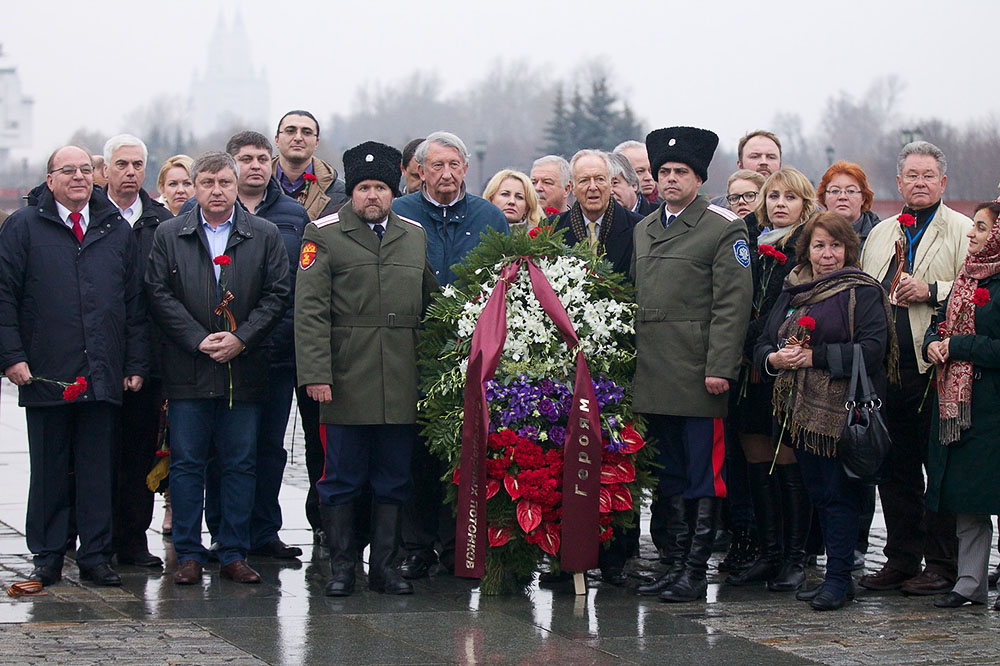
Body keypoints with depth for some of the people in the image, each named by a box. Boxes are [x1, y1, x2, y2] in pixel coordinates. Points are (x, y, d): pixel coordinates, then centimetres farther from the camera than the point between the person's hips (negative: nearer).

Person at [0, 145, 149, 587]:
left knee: (98, 470, 5)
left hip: (102, 377, 2)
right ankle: (47, 558, 13)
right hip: (45, 375, -2)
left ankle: (96, 557, 12)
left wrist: (136, 364, 7)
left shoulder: (117, 230, 11)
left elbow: (135, 302, 12)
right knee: (48, 469, 5)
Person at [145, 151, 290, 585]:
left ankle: (234, 553, 11)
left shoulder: (265, 236, 6)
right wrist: (199, 340, -10)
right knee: (186, 463, 2)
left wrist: (240, 339, -10)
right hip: (187, 369, 0)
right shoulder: (169, 235, 6)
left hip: (244, 368, 0)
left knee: (241, 464, 3)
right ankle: (188, 554, 9)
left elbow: (276, 295, 2)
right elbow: (159, 294, 1)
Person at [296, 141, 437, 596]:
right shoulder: (324, 235, 0)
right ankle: (342, 566, 11)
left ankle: (385, 566, 16)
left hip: (402, 383, 4)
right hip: (346, 382, -4)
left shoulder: (415, 235, 14)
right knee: (342, 480, 2)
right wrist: (315, 372, -14)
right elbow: (310, 310, -6)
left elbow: (432, 303, 19)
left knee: (394, 481, 8)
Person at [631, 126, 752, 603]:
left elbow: (733, 304, -10)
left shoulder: (722, 228, -4)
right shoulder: (644, 229, 17)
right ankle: (675, 564, 17)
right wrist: (631, 359, 14)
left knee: (704, 474, -3)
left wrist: (720, 368, -17)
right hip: (654, 375, 7)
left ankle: (696, 572, 0)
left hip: (698, 373, -7)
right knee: (668, 475, 11)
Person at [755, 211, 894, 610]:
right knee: (818, 494, 11)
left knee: (839, 494, -6)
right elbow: (762, 345, 17)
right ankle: (838, 575, 19)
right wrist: (774, 358, -6)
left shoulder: (862, 292, -4)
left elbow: (873, 349, -15)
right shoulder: (792, 292, 16)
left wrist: (815, 357, -16)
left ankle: (838, 578, -1)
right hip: (800, 410, 7)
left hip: (842, 411, -7)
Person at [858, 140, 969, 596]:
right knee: (894, 469, 9)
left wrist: (930, 291, -17)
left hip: (934, 368, -5)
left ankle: (941, 565, 4)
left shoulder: (964, 231, 2)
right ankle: (901, 559, 18)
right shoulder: (880, 234, 20)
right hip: (886, 370, 6)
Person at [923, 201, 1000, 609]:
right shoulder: (966, 277, 14)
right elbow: (940, 321, 20)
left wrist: (956, 347, -14)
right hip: (956, 402, 8)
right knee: (964, 500, 10)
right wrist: (933, 344, -2)